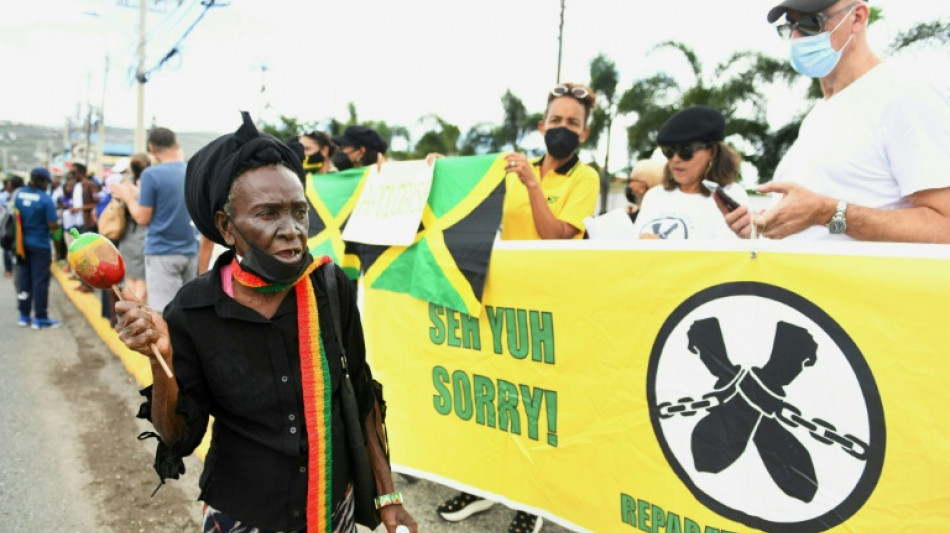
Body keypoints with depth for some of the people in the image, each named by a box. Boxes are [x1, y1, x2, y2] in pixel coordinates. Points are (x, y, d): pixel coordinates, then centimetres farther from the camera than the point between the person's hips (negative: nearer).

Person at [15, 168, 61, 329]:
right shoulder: (45, 198, -18)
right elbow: (52, 225, -18)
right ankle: (40, 319, 5)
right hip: (40, 244, -6)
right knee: (40, 280, 1)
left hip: (23, 243, 6)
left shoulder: (18, 194, 0)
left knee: (24, 279, 14)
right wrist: (58, 223, 2)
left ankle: (24, 316, 21)